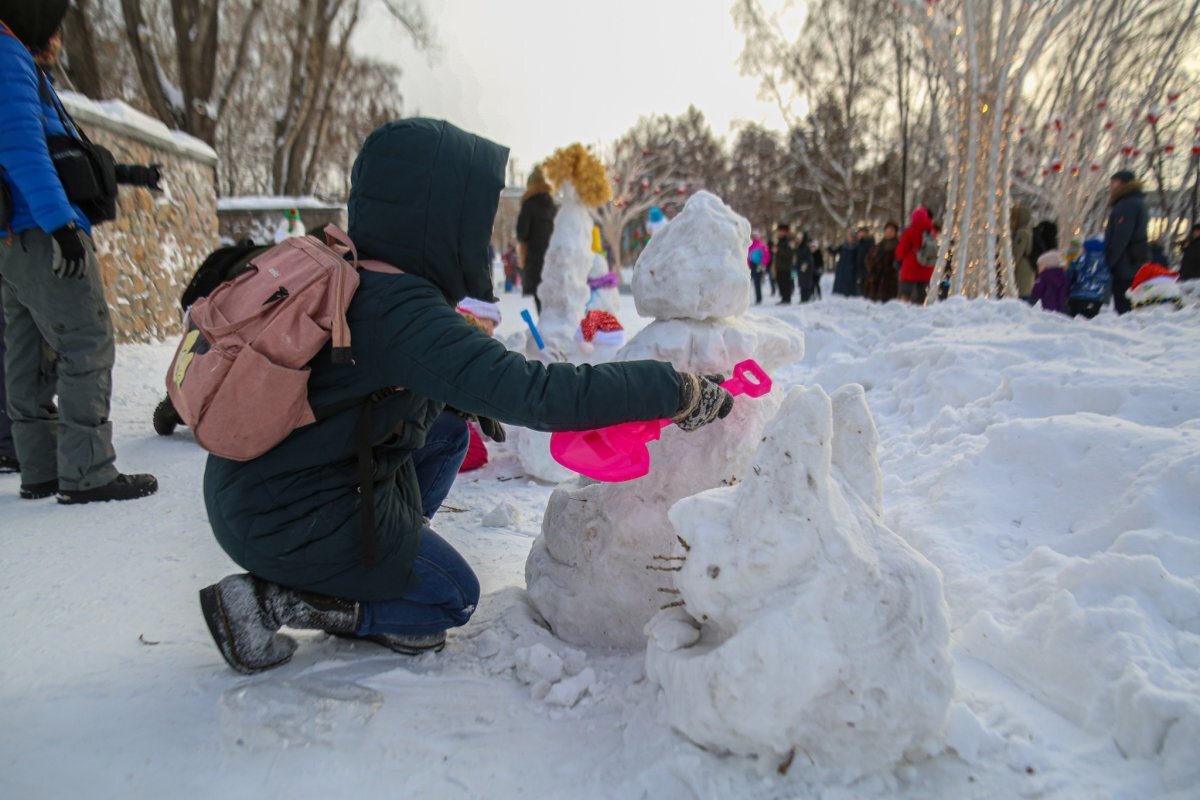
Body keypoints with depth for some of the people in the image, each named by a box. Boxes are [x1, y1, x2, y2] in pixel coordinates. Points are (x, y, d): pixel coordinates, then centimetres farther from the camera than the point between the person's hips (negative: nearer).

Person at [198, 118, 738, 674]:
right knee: (453, 598, 11)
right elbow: (535, 394, -36)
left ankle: (383, 569, 15)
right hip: (288, 523, -9)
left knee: (446, 432, 17)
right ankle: (271, 602, 2)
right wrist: (680, 392, -31)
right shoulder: (397, 311, -28)